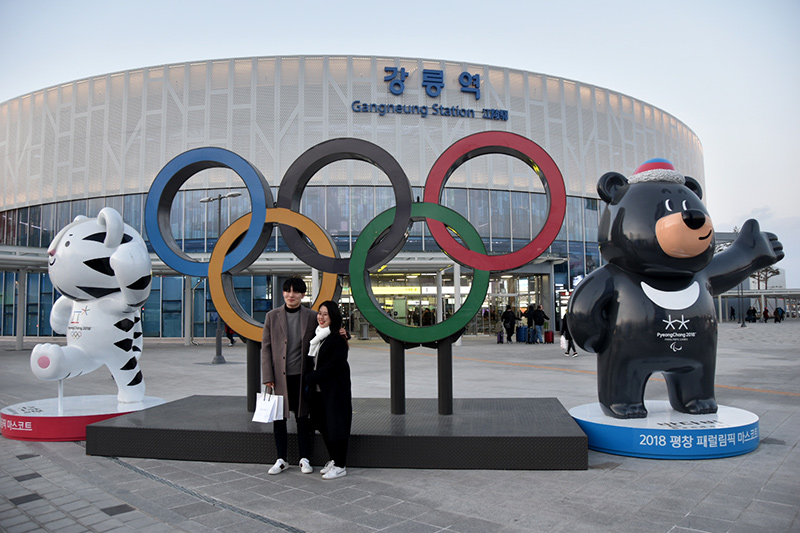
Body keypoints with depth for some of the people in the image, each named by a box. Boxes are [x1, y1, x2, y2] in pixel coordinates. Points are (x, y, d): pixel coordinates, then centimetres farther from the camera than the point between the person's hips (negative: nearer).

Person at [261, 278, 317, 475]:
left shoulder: (312, 317, 1)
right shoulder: (272, 316, 1)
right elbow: (266, 347, 0)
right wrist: (267, 376, -5)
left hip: (302, 377, 0)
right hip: (279, 376, 1)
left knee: (303, 418, 8)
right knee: (278, 418, 9)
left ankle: (305, 459, 21)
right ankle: (281, 459, 23)